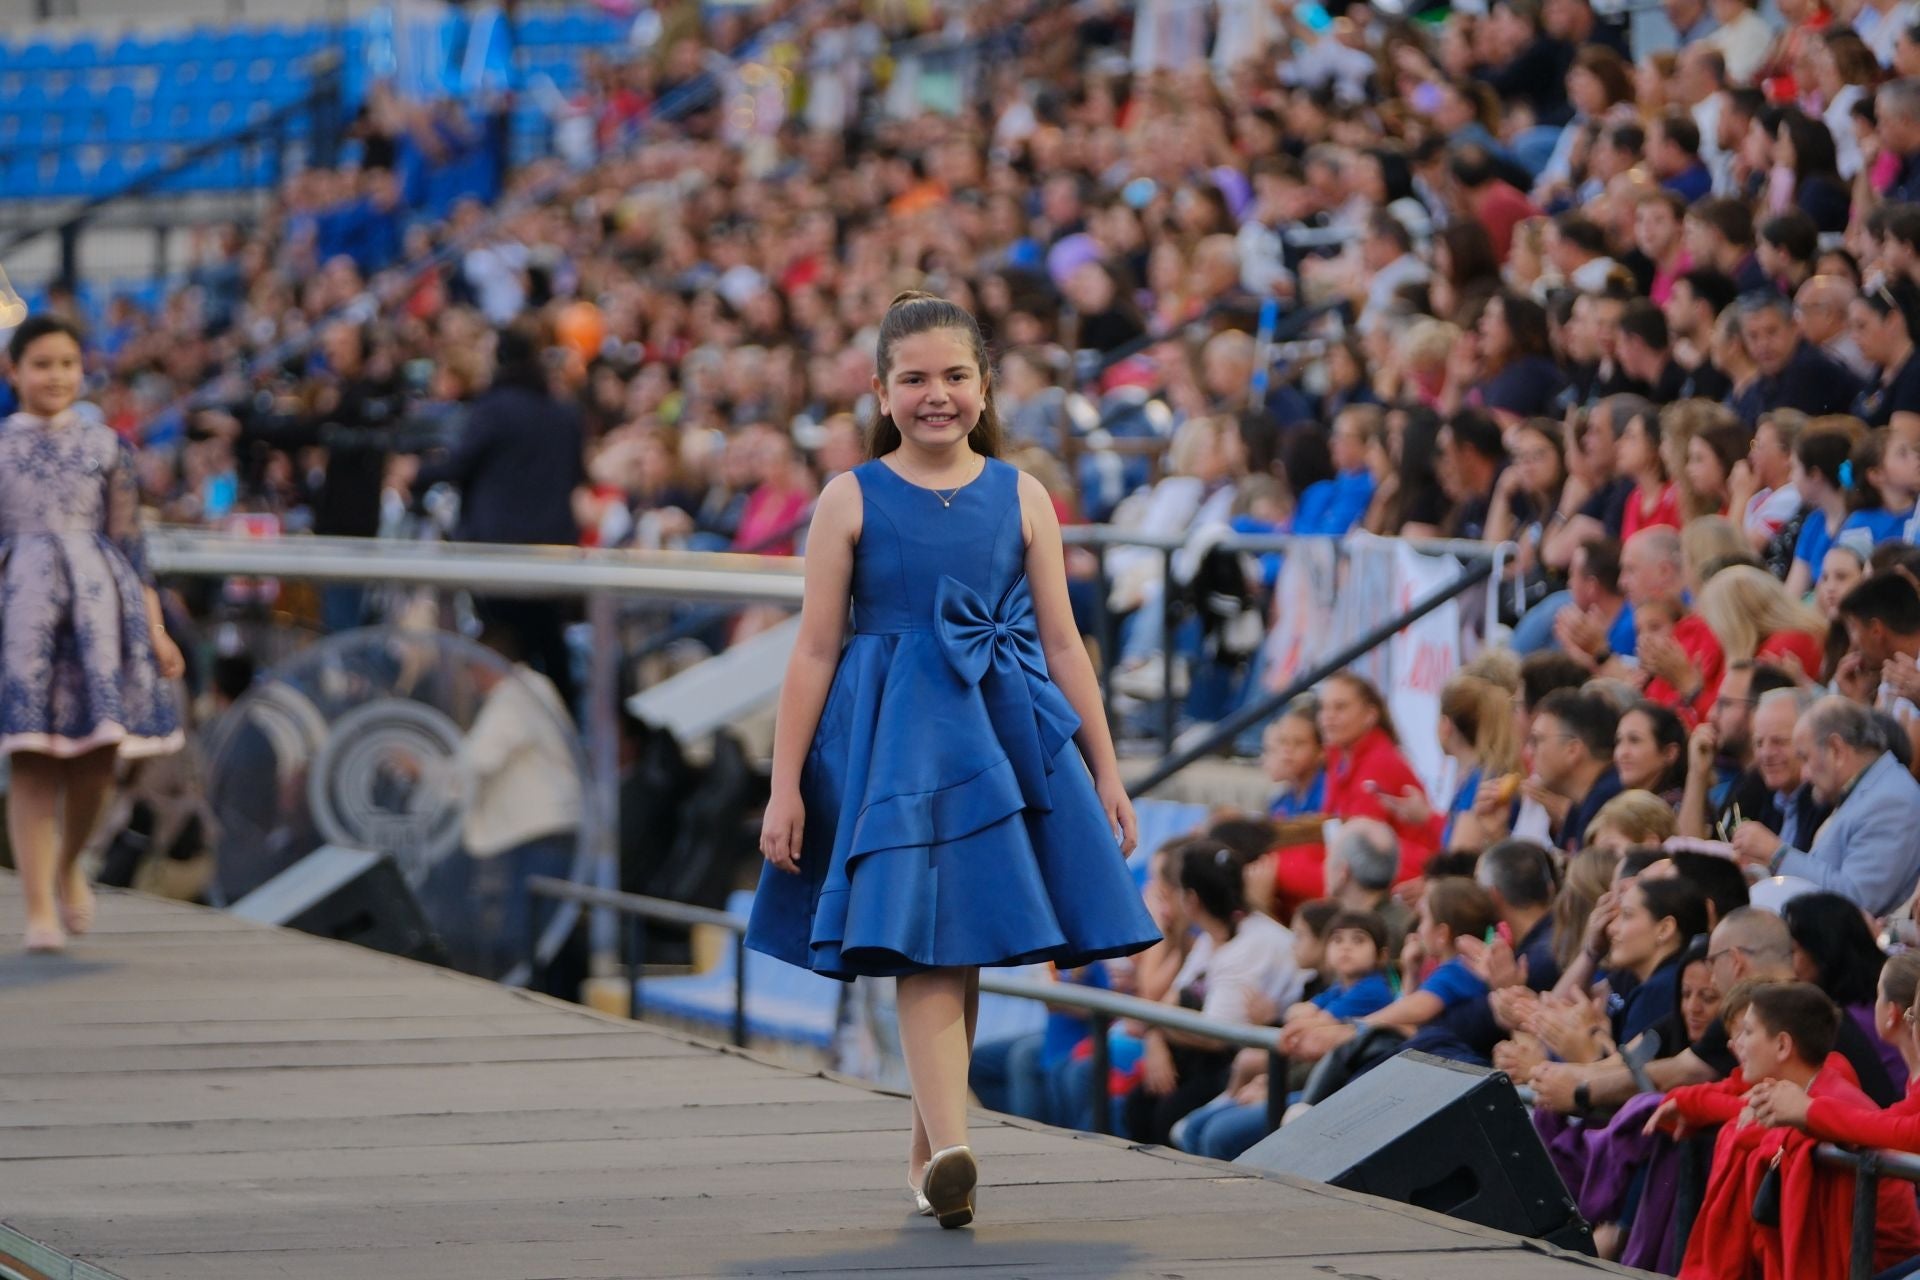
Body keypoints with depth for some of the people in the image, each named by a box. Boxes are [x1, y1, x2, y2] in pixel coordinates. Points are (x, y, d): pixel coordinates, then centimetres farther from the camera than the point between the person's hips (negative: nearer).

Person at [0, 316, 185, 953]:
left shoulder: (107, 446, 9)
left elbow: (130, 543, 9)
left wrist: (156, 628, 4)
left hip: (97, 602, 1)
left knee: (96, 757, -3)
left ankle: (68, 866, 25)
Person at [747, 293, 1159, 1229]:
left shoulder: (1020, 497, 7)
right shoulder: (853, 499, 1)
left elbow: (1063, 643, 9)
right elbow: (815, 650, 1)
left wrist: (1106, 773, 8)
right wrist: (784, 785, -4)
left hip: (1003, 733, 3)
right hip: (897, 738, -3)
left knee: (960, 944, 7)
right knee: (922, 940, -15)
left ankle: (926, 1147, 22)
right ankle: (950, 1153, -26)